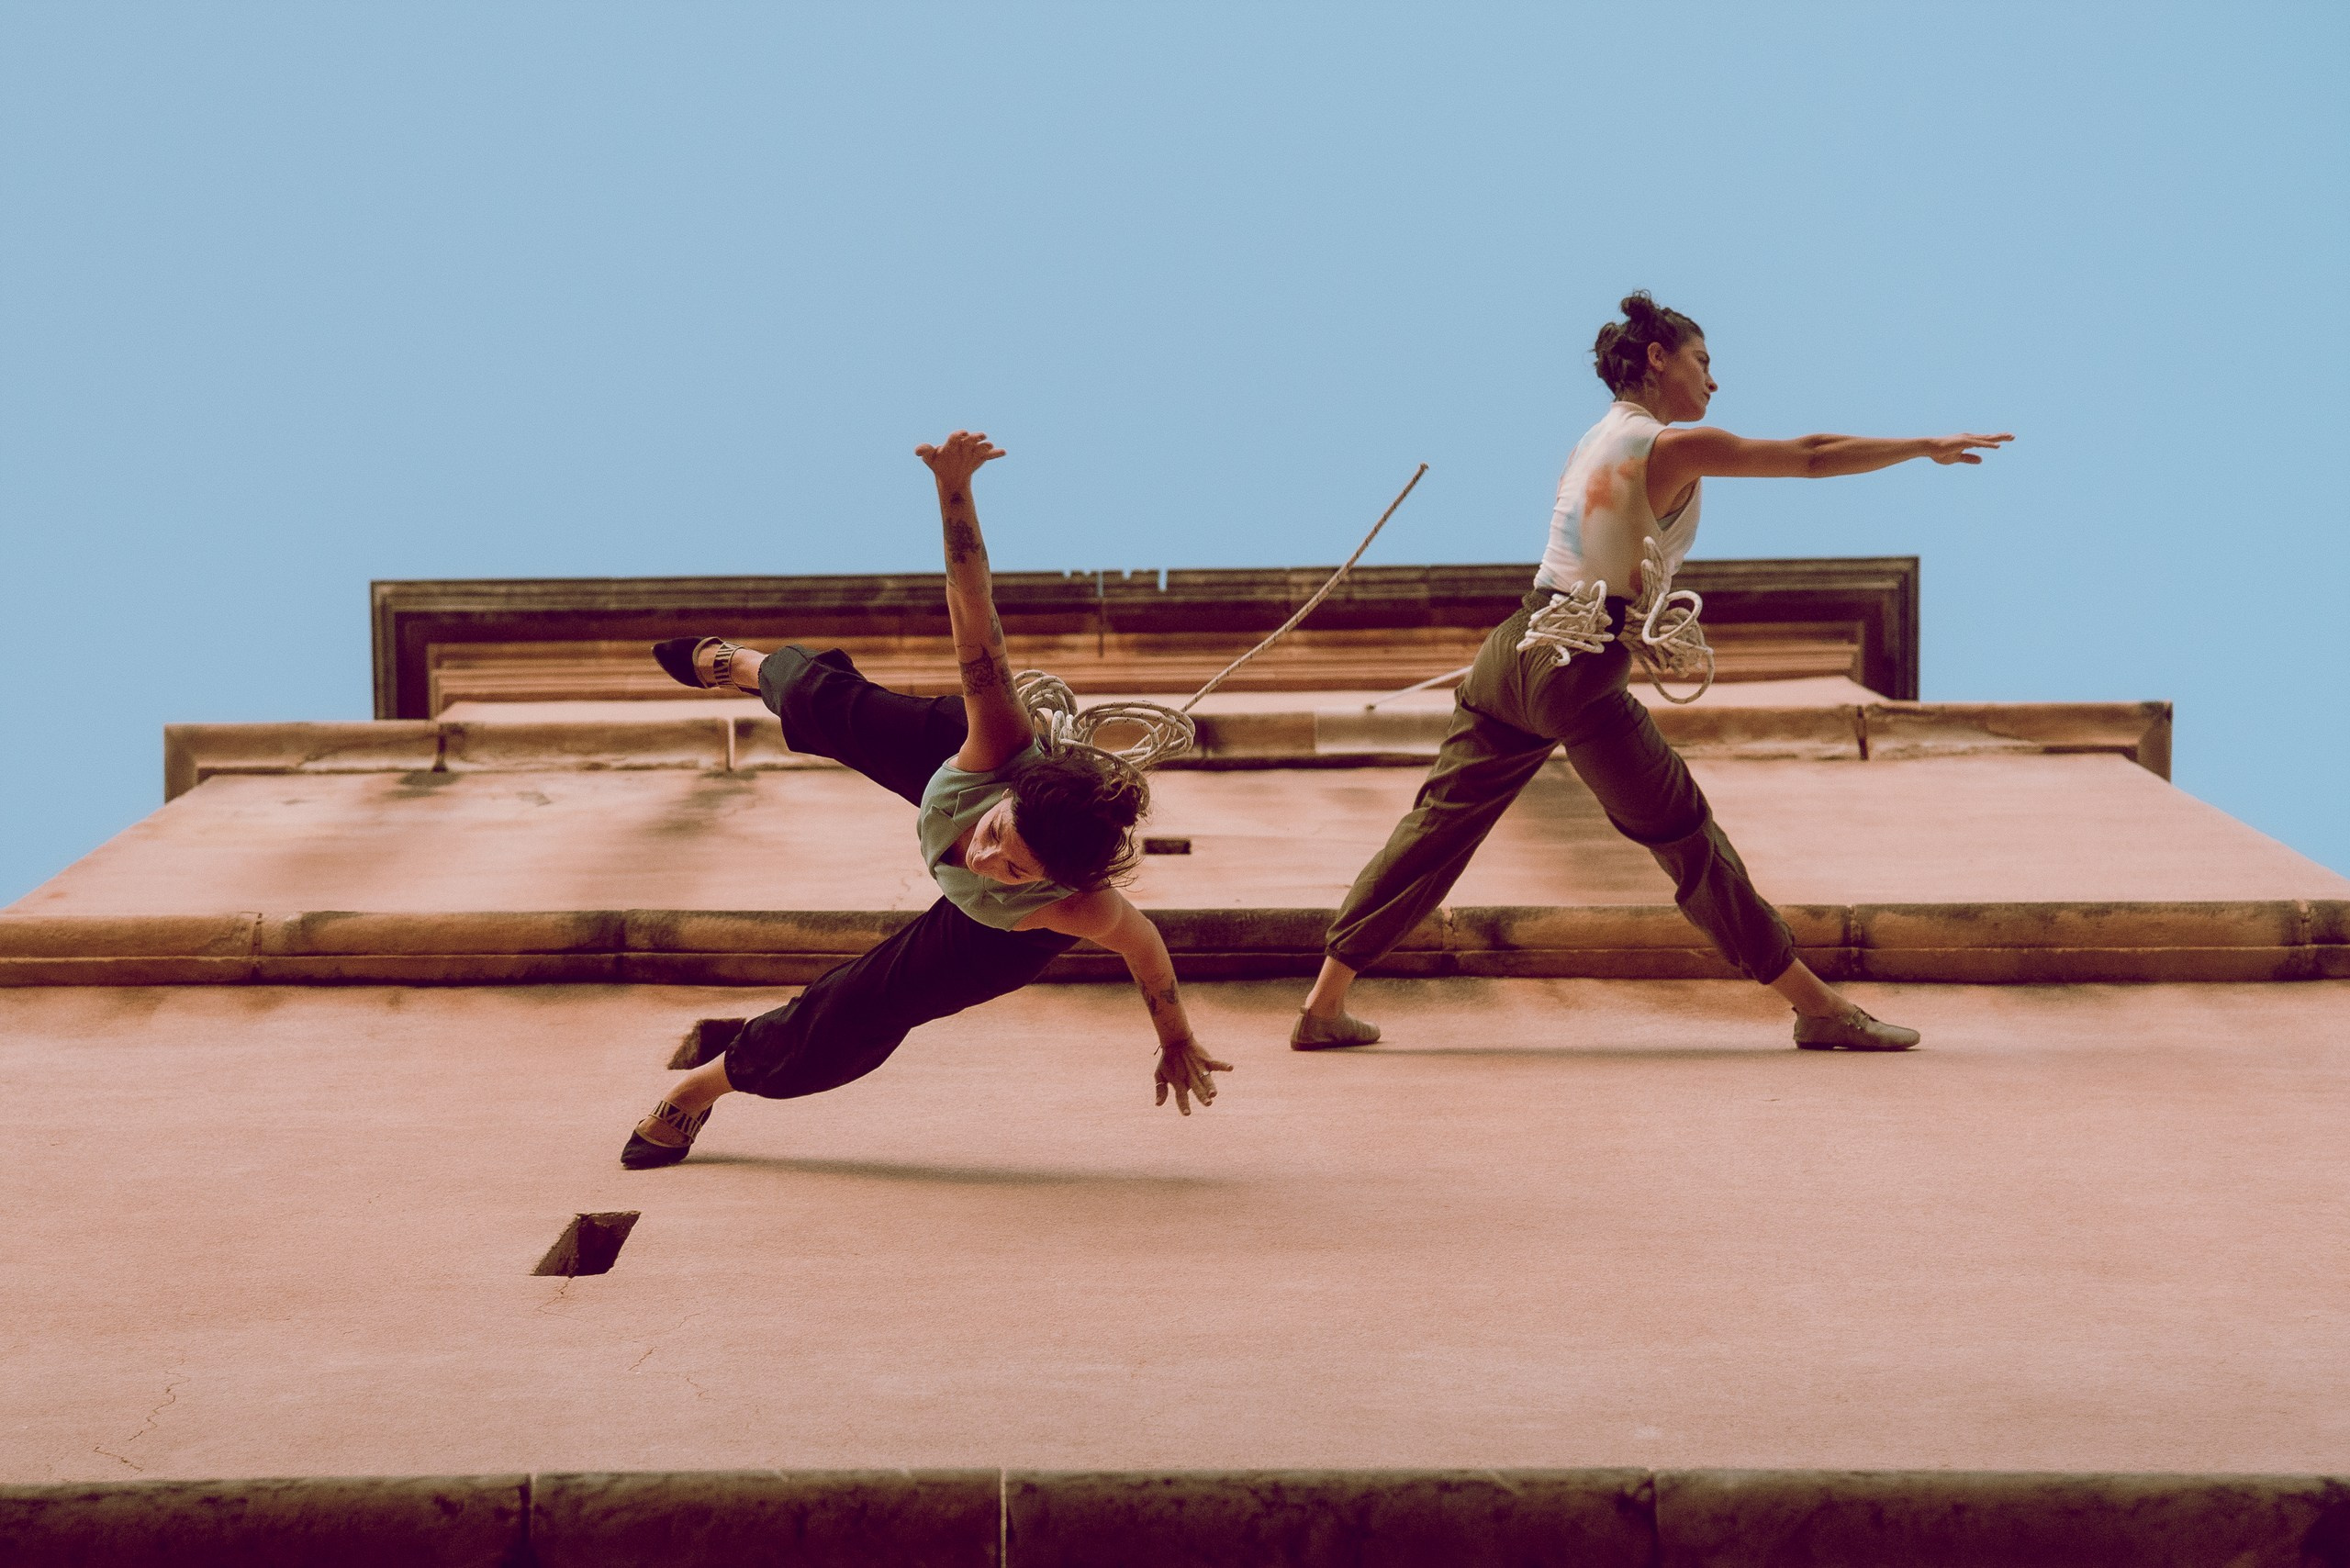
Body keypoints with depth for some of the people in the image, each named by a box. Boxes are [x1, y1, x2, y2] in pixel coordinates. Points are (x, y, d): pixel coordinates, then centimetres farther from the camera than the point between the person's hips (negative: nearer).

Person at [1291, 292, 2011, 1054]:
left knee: (1439, 826, 9)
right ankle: (1818, 1009, 7)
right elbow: (1811, 458, -5)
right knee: (1691, 841, -1)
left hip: (1516, 648, 8)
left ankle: (1324, 1005, 8)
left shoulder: (1598, 437, 18)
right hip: (1580, 673, -8)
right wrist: (1927, 447, 3)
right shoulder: (1673, 447, -6)